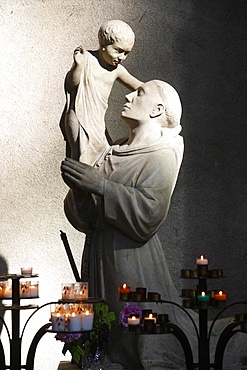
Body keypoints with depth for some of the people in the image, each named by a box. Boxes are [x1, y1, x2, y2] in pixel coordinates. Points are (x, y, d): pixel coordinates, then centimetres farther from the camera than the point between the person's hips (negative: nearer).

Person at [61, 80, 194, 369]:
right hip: (98, 256, 7)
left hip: (133, 259, -7)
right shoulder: (114, 154, 16)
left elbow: (149, 213, -19)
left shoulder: (162, 155, -3)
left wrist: (101, 185, -22)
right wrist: (80, 189, -12)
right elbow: (84, 218, 9)